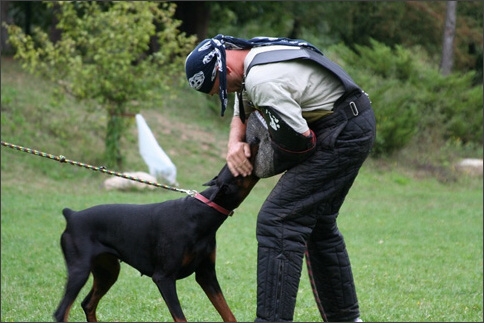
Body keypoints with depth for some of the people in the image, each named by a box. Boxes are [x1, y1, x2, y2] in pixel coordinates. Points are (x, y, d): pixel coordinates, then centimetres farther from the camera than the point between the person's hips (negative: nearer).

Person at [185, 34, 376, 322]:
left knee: (277, 221, -15)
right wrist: (235, 142, -3)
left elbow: (299, 141, -23)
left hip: (341, 136, -11)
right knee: (317, 222, 21)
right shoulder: (252, 55, 7)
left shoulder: (262, 81, -26)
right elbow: (243, 114, 19)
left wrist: (264, 169, -5)